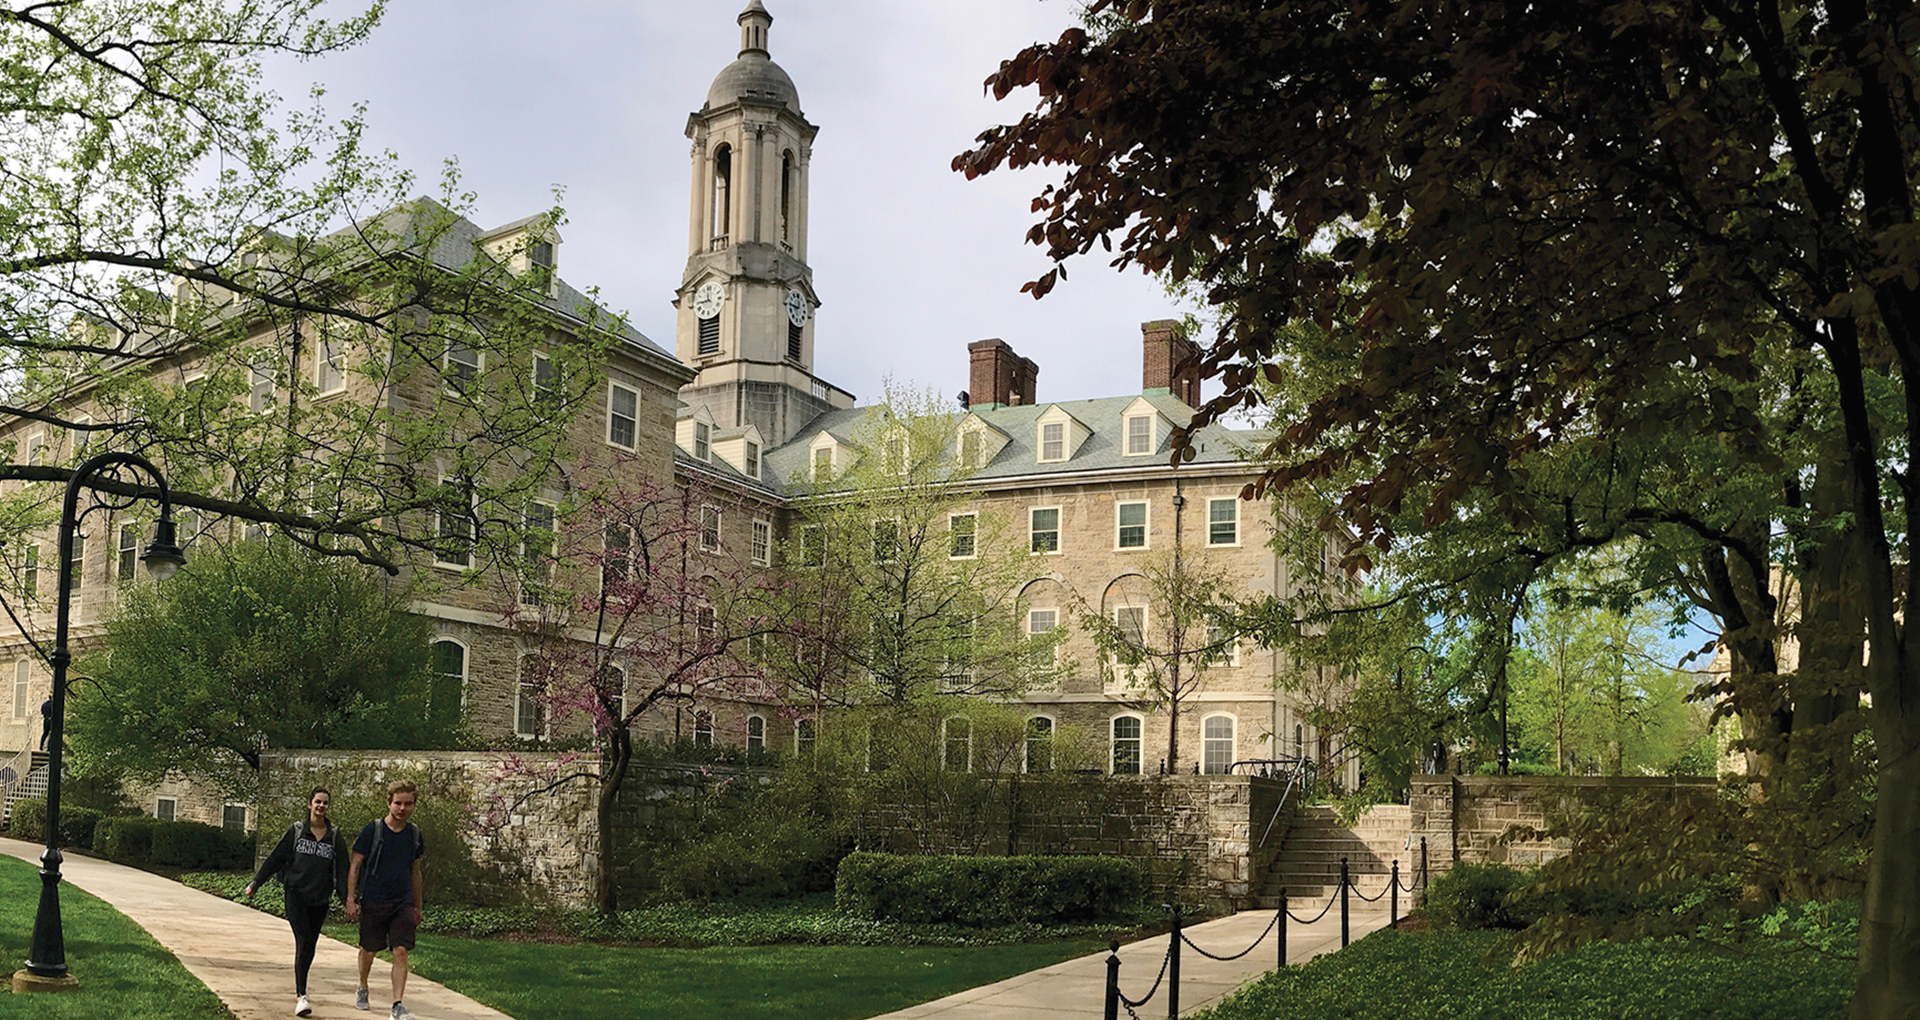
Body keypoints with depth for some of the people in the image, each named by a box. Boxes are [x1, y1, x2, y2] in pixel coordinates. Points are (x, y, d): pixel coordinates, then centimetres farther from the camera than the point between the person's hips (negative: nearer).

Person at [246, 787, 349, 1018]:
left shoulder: (335, 837, 7)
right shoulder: (296, 831, 3)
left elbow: (342, 870, 5)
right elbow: (275, 859, 7)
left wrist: (347, 899, -3)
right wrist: (255, 883, 7)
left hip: (320, 899, 2)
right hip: (296, 894, -2)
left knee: (309, 947, 6)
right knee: (303, 942, -15)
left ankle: (300, 985, 26)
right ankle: (301, 996, -18)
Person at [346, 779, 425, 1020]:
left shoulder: (414, 834, 7)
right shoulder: (373, 830, -5)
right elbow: (355, 865, -1)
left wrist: (418, 906, 20)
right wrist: (351, 899, -8)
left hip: (403, 903, 2)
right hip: (373, 901, -2)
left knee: (401, 951, -10)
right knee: (368, 951, 11)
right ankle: (362, 989, 40)